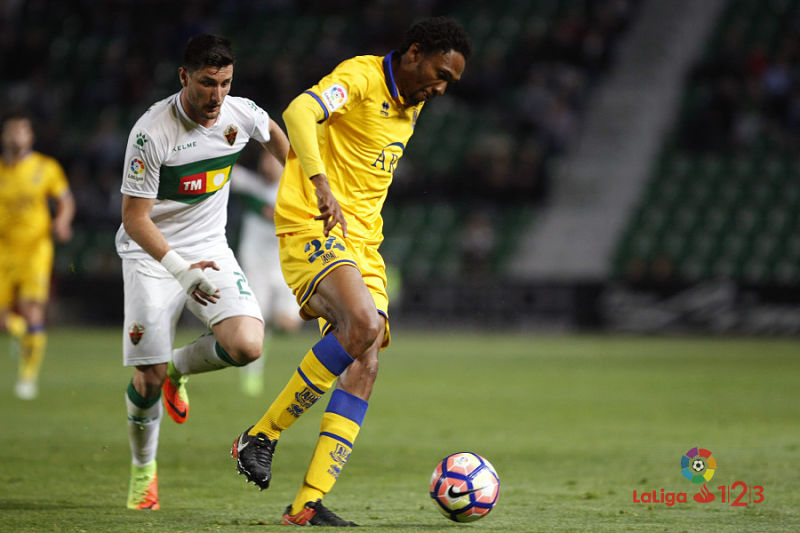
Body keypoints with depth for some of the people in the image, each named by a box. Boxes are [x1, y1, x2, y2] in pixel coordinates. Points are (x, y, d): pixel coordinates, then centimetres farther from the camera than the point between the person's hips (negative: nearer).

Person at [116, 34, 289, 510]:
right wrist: (180, 269, -33)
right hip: (151, 256, -4)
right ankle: (143, 468, 21)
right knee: (149, 378, -8)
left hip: (210, 250, 4)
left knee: (247, 347, -21)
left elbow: (273, 133, 20)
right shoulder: (152, 131, -22)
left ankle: (178, 368, 12)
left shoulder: (241, 114, -7)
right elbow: (135, 218, -21)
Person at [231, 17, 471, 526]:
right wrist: (321, 184, -42)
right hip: (311, 229, -8)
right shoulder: (360, 77, -10)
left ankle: (308, 503, -10)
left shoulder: (412, 104, 17)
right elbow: (299, 113, -29)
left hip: (361, 241, 8)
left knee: (364, 366, -7)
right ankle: (263, 436, -15)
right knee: (362, 325, -30)